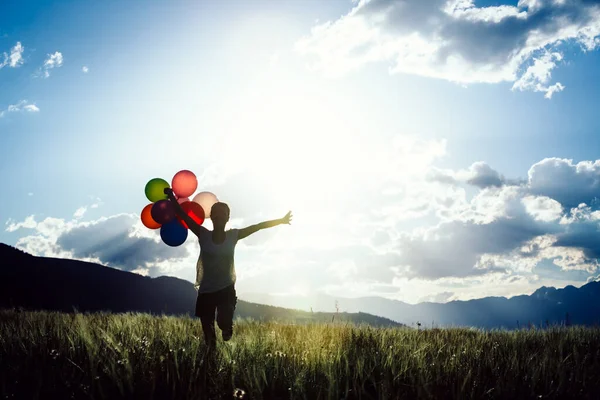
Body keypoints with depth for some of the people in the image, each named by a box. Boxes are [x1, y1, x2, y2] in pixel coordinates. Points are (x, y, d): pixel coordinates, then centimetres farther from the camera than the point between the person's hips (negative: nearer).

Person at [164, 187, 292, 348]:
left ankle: (226, 329, 20)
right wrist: (171, 196, -16)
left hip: (226, 290, 0)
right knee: (208, 332, 5)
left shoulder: (233, 235, -2)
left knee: (224, 322, -17)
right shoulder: (203, 235, -6)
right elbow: (183, 216, -9)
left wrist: (281, 221, -4)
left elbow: (258, 226, -2)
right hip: (205, 291, 0)